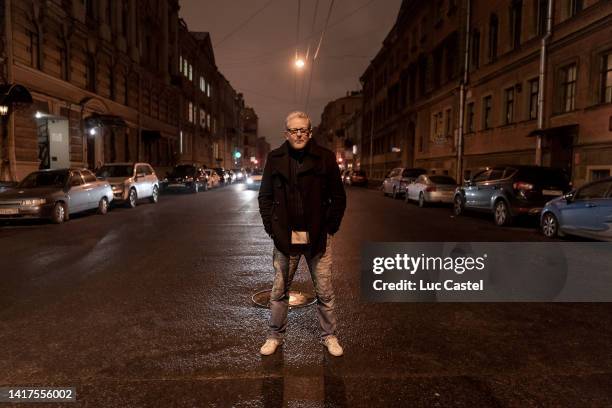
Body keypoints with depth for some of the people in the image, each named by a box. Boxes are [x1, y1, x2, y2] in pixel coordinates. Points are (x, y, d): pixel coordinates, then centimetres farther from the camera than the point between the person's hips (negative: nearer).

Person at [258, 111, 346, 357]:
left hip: (317, 236, -1)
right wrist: (271, 227, -1)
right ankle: (276, 336, 28)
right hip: (285, 236, 1)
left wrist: (331, 227, -5)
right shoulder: (275, 159, 2)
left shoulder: (325, 158, -2)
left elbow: (338, 197, 1)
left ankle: (329, 336, 26)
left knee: (324, 291, 8)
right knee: (279, 290, 11)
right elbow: (265, 196, 7)